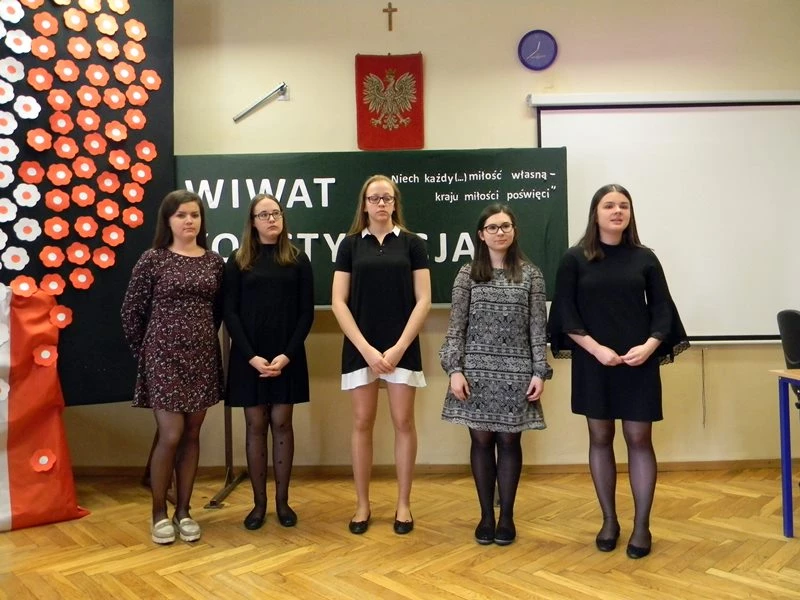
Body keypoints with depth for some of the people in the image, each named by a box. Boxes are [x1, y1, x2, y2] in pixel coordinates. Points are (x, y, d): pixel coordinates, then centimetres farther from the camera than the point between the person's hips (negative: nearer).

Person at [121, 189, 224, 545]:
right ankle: (159, 513, 16)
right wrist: (143, 352, 2)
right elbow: (131, 311, 0)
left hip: (203, 356, 4)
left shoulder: (214, 261, 5)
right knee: (171, 435, -4)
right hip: (164, 356, -3)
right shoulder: (153, 259, -4)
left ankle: (183, 511, 22)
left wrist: (202, 339, 9)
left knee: (191, 435, 9)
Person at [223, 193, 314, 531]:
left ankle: (282, 500, 17)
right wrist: (251, 356, -13)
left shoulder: (298, 260, 4)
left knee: (282, 424, 5)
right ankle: (259, 502, 16)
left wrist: (287, 355, -12)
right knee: (255, 426, 5)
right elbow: (230, 313, -1)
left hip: (287, 356, 0)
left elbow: (306, 313, 0)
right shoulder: (238, 261, 4)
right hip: (248, 357, 0)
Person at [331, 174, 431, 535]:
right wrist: (366, 348, -10)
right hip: (360, 348, 1)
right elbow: (338, 302, -1)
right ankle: (362, 504, 19)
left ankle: (403, 504, 18)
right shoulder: (350, 245, 5)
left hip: (402, 347, 0)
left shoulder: (411, 243, 3)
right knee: (362, 423, 6)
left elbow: (423, 300, -2)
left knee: (403, 422, 4)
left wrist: (399, 347, -10)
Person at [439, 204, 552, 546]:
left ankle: (507, 516, 21)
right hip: (476, 370, 0)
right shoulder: (467, 274, 3)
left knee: (509, 441, 6)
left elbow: (538, 329, 2)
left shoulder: (530, 274, 3)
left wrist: (540, 372, -4)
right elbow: (456, 326, 0)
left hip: (516, 372, 0)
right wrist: (454, 369, -8)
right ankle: (486, 515, 21)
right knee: (481, 441, 7)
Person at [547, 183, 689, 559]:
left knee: (639, 439, 3)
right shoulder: (575, 259, 1)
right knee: (600, 438, 8)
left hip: (638, 363, 1)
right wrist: (595, 348, -14)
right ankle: (609, 520, 22)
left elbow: (662, 309, 4)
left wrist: (650, 345, -13)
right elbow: (566, 314, -3)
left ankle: (641, 525, 15)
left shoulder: (644, 258, 5)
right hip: (593, 363, 0)